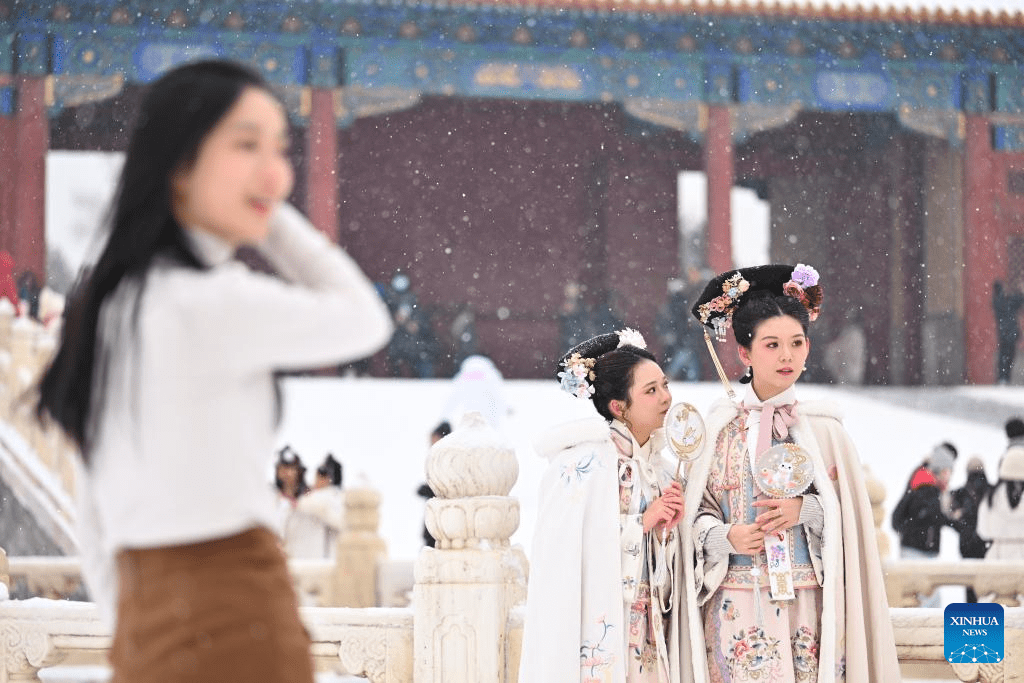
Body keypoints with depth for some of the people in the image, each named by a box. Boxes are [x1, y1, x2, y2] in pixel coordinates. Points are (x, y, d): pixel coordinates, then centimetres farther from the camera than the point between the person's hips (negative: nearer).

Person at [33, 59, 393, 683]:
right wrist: (274, 219, 5)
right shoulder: (215, 304, -12)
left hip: (147, 625, 9)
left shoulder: (112, 303, 14)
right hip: (234, 615, -9)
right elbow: (364, 321, 2)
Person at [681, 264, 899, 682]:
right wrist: (725, 536, -13)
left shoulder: (823, 427, 3)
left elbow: (849, 516, 3)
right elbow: (698, 513, 6)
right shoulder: (721, 426, 4)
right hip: (737, 607, 0)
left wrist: (806, 510, -15)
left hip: (808, 605, 0)